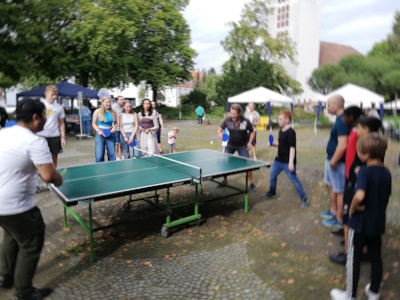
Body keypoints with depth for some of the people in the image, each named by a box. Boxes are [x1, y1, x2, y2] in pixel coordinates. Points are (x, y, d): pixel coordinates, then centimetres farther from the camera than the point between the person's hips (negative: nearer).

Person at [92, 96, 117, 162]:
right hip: (100, 134, -2)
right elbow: (94, 123, 4)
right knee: (99, 156, -3)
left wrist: (114, 127, -7)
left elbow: (115, 123, 15)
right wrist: (98, 131, -12)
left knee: (112, 154, 3)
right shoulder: (97, 112, -2)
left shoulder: (113, 112, 3)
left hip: (110, 134, 2)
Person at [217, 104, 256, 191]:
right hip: (230, 144, 3)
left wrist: (250, 142, -19)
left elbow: (252, 132, -6)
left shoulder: (246, 121, -21)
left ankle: (251, 183, 8)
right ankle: (225, 181, 21)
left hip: (242, 145, -2)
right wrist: (220, 134, -30)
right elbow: (220, 129, -6)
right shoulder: (227, 120, -17)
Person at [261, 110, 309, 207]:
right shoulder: (281, 131, 10)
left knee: (294, 179, -4)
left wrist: (291, 162, -27)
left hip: (287, 162, -9)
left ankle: (304, 198, 10)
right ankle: (272, 192, 42)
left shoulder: (291, 132, -17)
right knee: (272, 175, 19)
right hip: (278, 160, 9)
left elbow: (292, 147, -22)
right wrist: (273, 144, 3)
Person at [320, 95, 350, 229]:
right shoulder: (340, 119, 9)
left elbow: (342, 145, -30)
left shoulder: (342, 122, -23)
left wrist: (333, 161, -22)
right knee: (330, 185, 24)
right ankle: (333, 211, 41)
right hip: (332, 159, 11)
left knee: (339, 191, 2)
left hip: (338, 162, -11)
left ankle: (339, 220, 15)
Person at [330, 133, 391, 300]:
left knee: (353, 259, 8)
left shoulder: (365, 171, -23)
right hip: (378, 223, 7)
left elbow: (359, 195, -37)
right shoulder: (386, 173, 0)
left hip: (360, 222, -7)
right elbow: (386, 197, 10)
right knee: (376, 257, 20)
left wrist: (352, 208, -21)